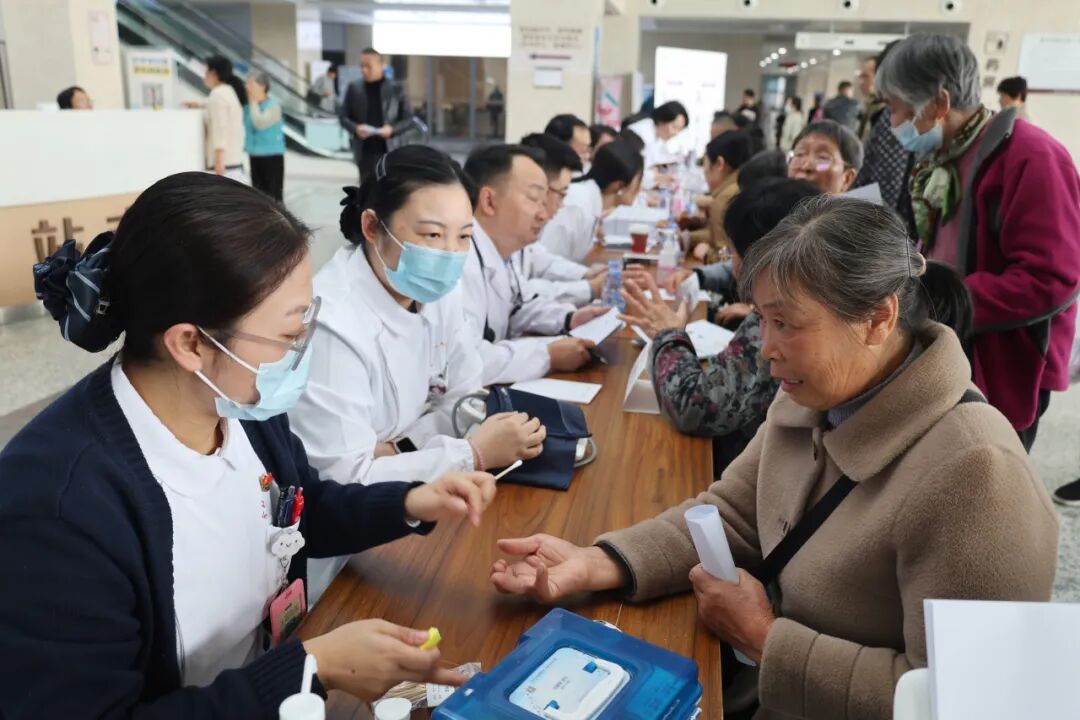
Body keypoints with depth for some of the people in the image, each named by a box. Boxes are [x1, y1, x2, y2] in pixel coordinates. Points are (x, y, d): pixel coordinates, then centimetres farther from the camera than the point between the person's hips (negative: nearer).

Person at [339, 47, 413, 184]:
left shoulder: (396, 89, 0)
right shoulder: (354, 88, 5)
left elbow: (408, 119, 2)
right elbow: (343, 115, 9)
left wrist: (392, 129, -16)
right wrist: (355, 128, -12)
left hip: (390, 151, -2)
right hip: (364, 151, 2)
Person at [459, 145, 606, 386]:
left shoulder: (497, 253, 4)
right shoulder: (460, 262, -25)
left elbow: (519, 306, 22)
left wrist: (569, 318, 4)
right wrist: (548, 355, -23)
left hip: (491, 392, 8)